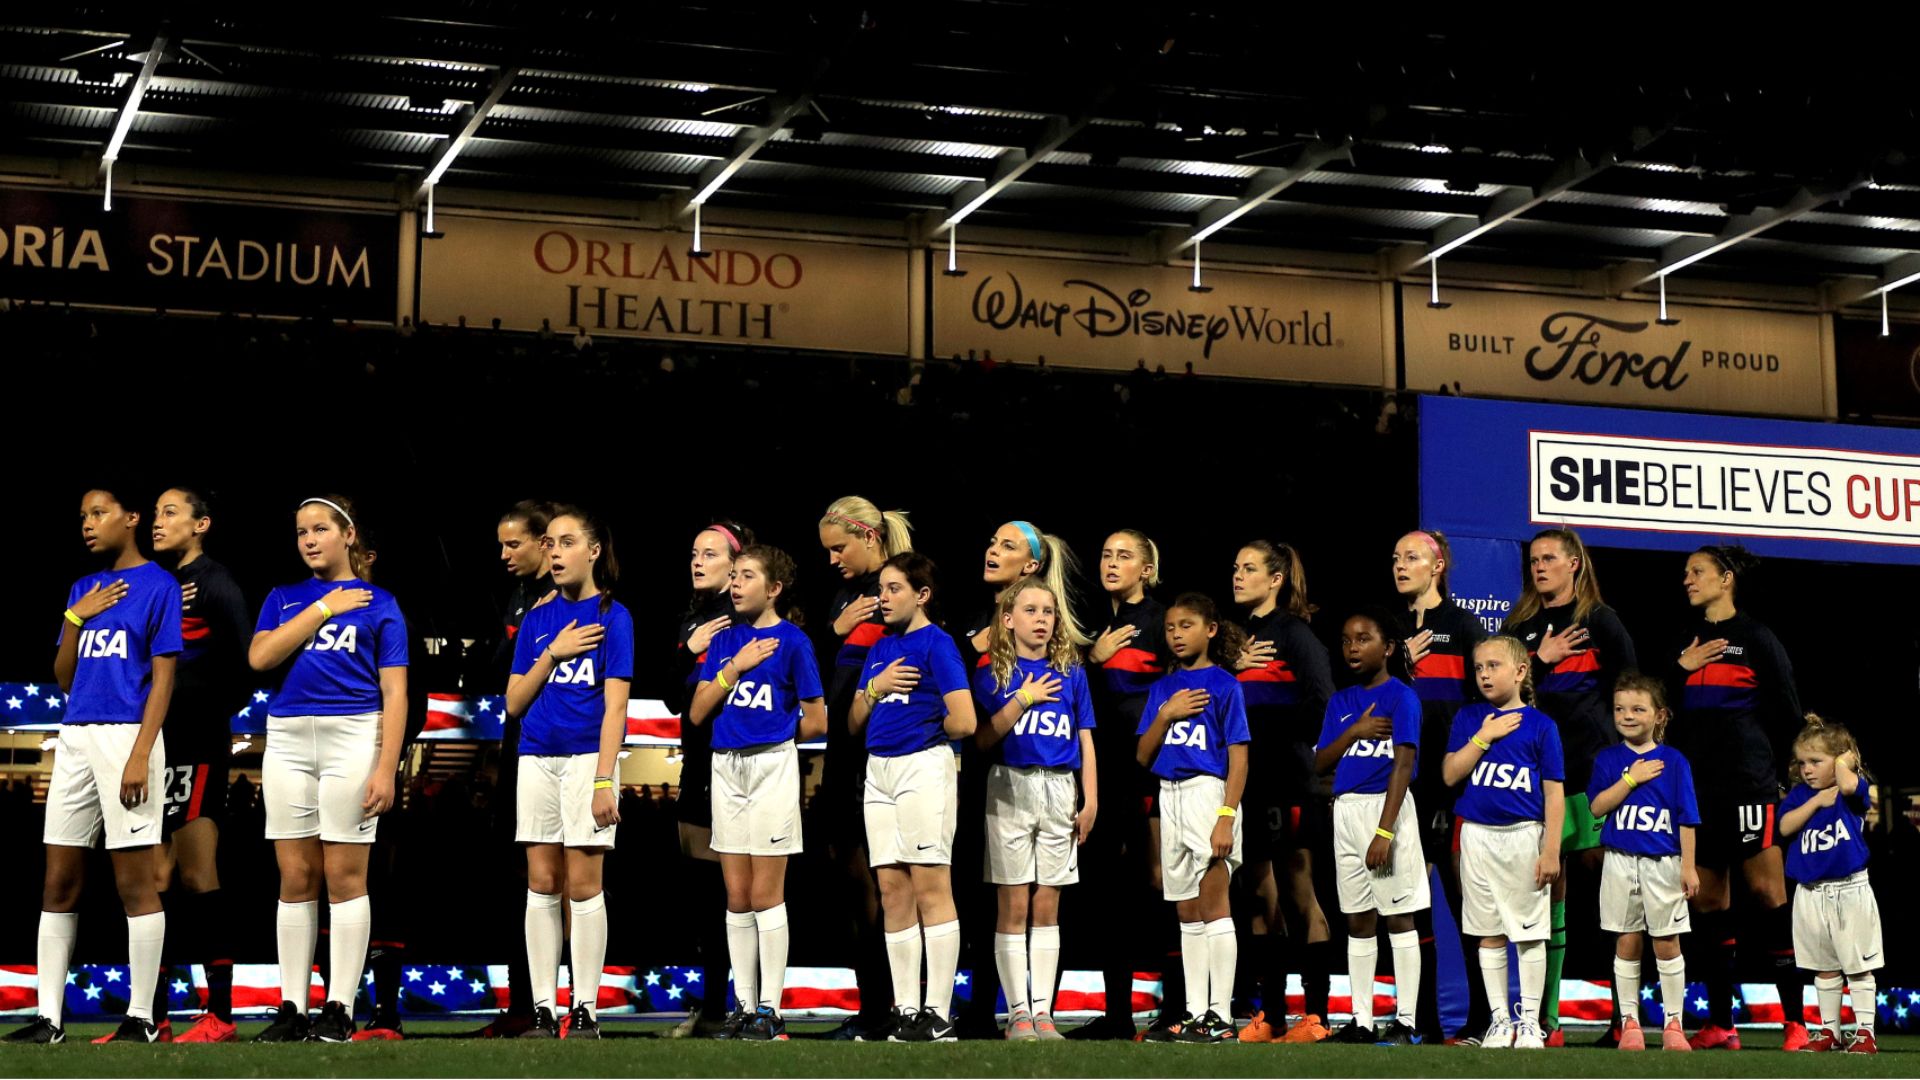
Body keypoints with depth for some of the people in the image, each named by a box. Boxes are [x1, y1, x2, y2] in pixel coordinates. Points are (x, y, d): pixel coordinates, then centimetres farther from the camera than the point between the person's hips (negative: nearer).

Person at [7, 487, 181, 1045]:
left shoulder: (158, 585, -2)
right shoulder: (84, 589, 17)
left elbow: (164, 677, -8)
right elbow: (64, 679, 17)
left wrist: (140, 754, -16)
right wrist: (75, 618, 2)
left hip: (127, 735, -7)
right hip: (75, 737, 7)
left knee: (134, 882, -4)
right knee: (59, 883, 6)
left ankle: (141, 1017, 2)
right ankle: (49, 1017, 10)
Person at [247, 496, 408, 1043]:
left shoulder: (378, 604, 6)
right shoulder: (284, 598, 15)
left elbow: (395, 695, 0)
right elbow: (259, 657, -3)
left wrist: (386, 770, -10)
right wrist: (323, 608, -3)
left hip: (352, 737, -3)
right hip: (288, 739, 3)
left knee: (344, 875, -3)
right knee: (296, 877, 4)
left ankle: (339, 1010, 0)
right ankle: (292, 1009, 8)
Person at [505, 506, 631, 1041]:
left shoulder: (611, 616, -2)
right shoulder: (537, 620, 10)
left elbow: (615, 705, -8)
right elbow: (514, 703, 8)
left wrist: (604, 781, -16)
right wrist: (553, 655, -6)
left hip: (586, 756, -4)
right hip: (537, 759, 5)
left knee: (583, 885, -3)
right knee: (541, 885, 5)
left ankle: (585, 1011, 3)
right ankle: (543, 1011, 9)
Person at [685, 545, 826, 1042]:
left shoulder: (791, 640, -5)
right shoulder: (725, 640, 10)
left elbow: (816, 722, -3)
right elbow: (697, 713, 3)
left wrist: (771, 734, 5)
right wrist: (735, 667, -6)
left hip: (772, 766, -5)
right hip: (725, 767, 5)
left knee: (765, 894, -3)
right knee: (737, 897, 7)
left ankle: (770, 1010, 2)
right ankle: (744, 1006, 14)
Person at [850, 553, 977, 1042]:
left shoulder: (937, 644, -7)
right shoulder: (880, 648, 16)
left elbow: (962, 723, -16)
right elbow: (854, 723, 16)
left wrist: (920, 725, 2)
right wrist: (874, 689, -2)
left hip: (923, 767, -8)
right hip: (879, 769, 8)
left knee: (930, 888, -7)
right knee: (892, 891, 6)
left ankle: (938, 1016, -6)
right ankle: (905, 1011, 10)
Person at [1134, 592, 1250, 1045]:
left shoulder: (1223, 684, -4)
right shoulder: (1164, 688, 13)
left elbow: (1238, 757, -9)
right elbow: (1143, 756, 11)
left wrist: (1226, 817, -18)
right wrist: (1165, 715, -5)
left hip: (1208, 791, -6)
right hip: (1170, 797, 6)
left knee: (1214, 907, -6)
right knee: (1187, 913, 9)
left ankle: (1220, 1015, -4)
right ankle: (1195, 1012, 14)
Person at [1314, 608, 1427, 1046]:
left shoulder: (1401, 697, -7)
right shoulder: (1341, 702, 12)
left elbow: (1403, 765, -14)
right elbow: (1321, 763, 9)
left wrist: (1384, 832, -20)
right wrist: (1354, 731, -9)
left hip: (1386, 806, -6)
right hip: (1346, 810, 6)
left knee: (1398, 916, -3)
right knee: (1359, 919, 8)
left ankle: (1404, 1022, -2)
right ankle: (1361, 1021, 12)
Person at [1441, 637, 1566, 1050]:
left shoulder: (1540, 725, -2)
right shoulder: (1468, 719, 6)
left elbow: (1554, 793, -4)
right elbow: (1451, 774, -4)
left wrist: (1551, 850, -9)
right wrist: (1485, 736, -11)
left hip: (1524, 836, -3)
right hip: (1478, 836, 3)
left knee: (1530, 931, 3)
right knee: (1489, 933, 7)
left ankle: (1529, 1020, 11)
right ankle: (1500, 1019, 15)